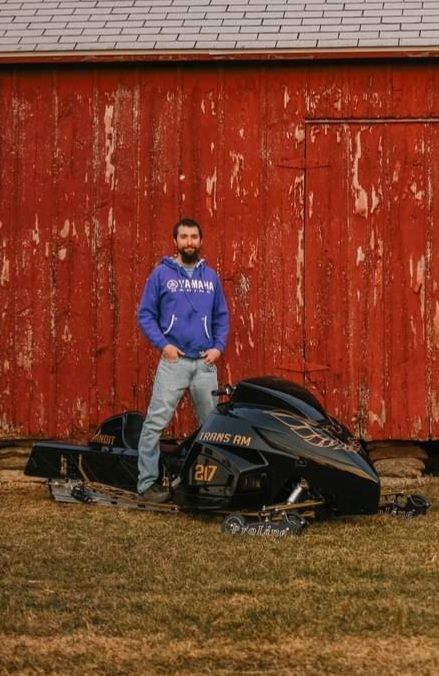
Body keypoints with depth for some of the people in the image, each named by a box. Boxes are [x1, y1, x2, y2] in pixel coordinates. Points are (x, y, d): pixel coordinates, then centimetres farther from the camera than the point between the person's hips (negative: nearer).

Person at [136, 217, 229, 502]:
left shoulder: (211, 276, 12)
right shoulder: (162, 273, 2)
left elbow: (222, 317, 16)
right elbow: (145, 314, 2)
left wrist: (218, 347, 1)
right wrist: (163, 344, -10)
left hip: (205, 361, 3)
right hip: (173, 359, -3)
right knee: (156, 422, -10)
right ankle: (147, 481, -8)